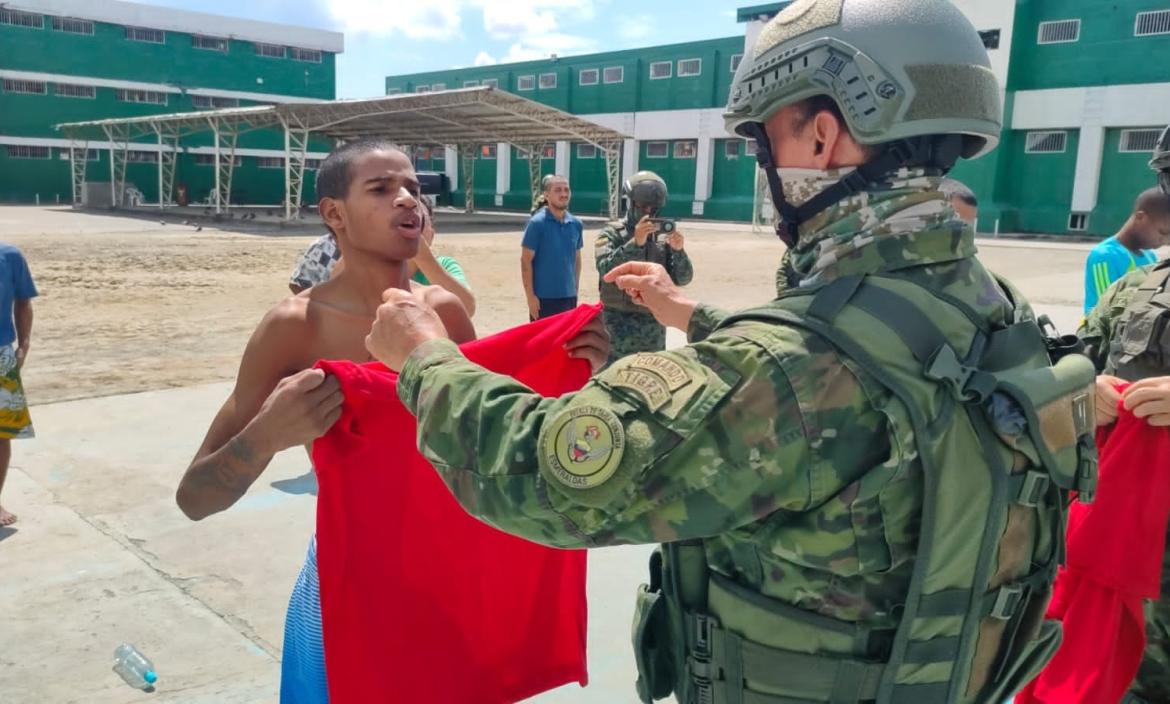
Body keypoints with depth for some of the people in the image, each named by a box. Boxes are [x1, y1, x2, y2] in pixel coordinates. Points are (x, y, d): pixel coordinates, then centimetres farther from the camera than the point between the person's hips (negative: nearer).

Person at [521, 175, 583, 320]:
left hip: (569, 297, 5)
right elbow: (526, 261, -9)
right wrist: (530, 296, -13)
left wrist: (575, 290, 12)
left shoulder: (576, 224, 6)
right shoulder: (537, 223, -9)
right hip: (544, 297, -5)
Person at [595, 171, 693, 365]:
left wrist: (678, 251, -16)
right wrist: (635, 243, -29)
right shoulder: (612, 233, -2)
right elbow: (606, 269, -19)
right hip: (619, 325, -4)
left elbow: (682, 278, 2)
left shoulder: (664, 238, 7)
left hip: (654, 326, 4)